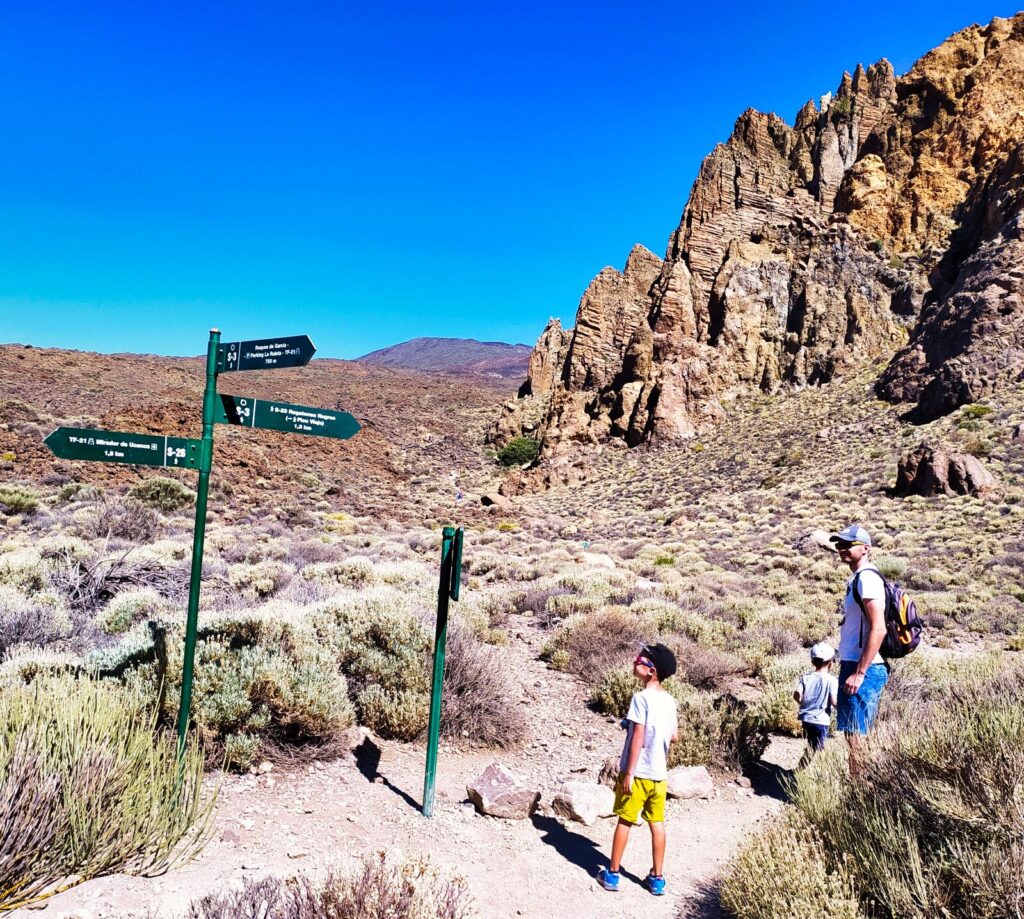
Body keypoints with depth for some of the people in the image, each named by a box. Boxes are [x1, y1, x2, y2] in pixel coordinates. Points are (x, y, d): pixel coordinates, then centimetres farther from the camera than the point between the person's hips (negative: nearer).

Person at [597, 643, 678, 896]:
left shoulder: (641, 697, -17)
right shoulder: (669, 700, 4)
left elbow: (638, 738, -19)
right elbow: (674, 737, 11)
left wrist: (629, 772, -15)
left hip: (637, 772, -6)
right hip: (659, 773, 6)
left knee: (625, 821, 6)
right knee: (657, 824, 12)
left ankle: (612, 874, 18)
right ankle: (657, 878, 20)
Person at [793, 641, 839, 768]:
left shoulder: (805, 677, 1)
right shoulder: (831, 680, -11)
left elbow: (797, 695, -7)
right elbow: (834, 701, -18)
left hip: (806, 718, 5)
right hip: (821, 720, -5)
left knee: (811, 746, 20)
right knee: (817, 748, 2)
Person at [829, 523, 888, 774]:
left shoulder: (867, 578, -13)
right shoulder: (857, 579, 17)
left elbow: (878, 629, -21)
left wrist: (859, 673, -22)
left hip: (863, 670, -10)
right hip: (854, 666, 10)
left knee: (856, 735, -6)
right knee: (853, 734, 15)